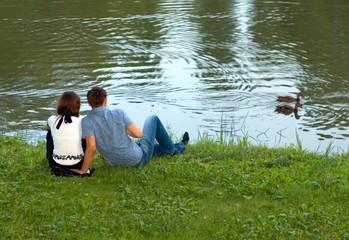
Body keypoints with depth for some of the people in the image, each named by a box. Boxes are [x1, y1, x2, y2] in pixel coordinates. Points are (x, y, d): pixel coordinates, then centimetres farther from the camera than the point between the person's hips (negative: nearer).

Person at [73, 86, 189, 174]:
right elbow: (139, 134, -15)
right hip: (140, 158, -3)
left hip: (117, 163, 3)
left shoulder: (86, 122, -17)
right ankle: (171, 149, 38)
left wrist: (83, 170, -22)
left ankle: (178, 148, 53)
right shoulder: (118, 113, -19)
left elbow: (91, 148, -31)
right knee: (152, 119, 22)